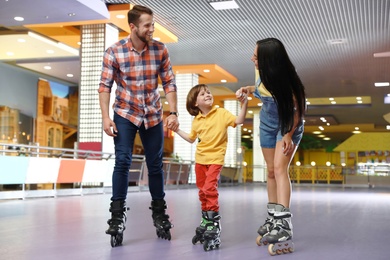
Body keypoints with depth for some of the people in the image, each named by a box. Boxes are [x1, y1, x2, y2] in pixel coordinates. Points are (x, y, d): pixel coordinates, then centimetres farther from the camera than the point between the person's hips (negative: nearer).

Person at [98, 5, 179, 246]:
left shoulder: (160, 50, -7)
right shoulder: (114, 52, -13)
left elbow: (169, 83, -3)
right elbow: (105, 86, -11)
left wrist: (173, 112, -11)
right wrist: (106, 116, -19)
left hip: (153, 115, 2)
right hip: (125, 113, -2)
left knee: (156, 165, 8)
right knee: (123, 162, -11)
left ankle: (159, 213, 22)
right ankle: (118, 215, -4)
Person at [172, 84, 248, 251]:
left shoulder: (221, 113, -5)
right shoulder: (196, 120, 7)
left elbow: (239, 121, -12)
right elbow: (191, 139, 22)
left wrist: (244, 104, -22)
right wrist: (177, 130, 17)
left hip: (215, 158, -6)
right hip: (200, 159, 6)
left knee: (209, 189, -18)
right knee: (202, 191, 12)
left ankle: (214, 226, -13)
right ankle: (206, 221, 26)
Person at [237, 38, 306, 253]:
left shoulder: (285, 79, -30)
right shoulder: (263, 73, -13)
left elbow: (298, 109, -21)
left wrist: (289, 135, -25)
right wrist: (249, 89, -6)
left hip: (288, 125, -6)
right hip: (267, 125, 6)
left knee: (280, 168, -21)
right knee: (271, 171, 8)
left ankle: (284, 223, -27)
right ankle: (273, 218, 18)